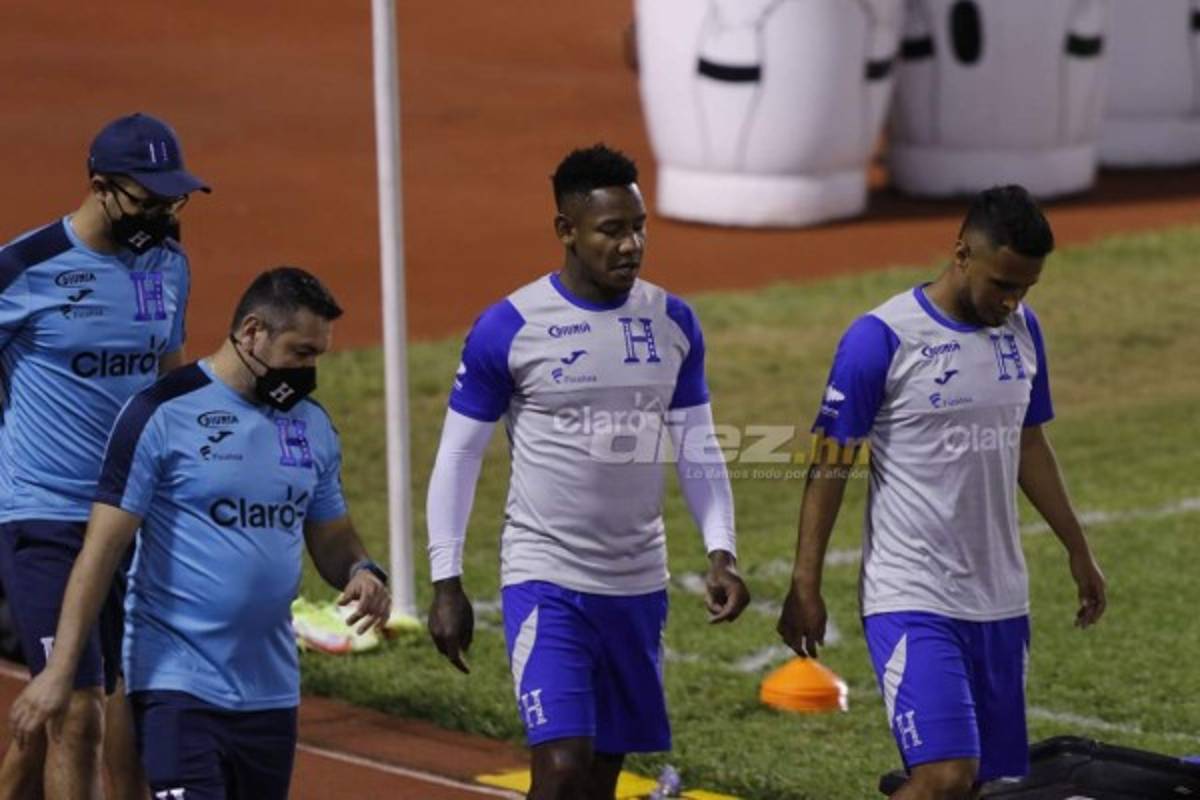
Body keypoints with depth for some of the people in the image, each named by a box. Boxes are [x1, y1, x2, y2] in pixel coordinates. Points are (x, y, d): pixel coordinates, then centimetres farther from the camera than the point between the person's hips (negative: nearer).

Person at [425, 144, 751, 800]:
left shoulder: (672, 323, 4)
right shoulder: (508, 328, -9)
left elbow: (697, 450, 11)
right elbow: (457, 457, -3)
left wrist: (720, 554, -1)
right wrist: (446, 583, -6)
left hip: (638, 584, 5)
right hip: (546, 578, -5)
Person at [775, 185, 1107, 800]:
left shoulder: (1020, 329, 7)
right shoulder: (882, 339, -12)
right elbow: (829, 466, -9)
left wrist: (1077, 549, 23)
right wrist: (804, 586, -10)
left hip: (1000, 599, 7)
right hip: (911, 601, -7)